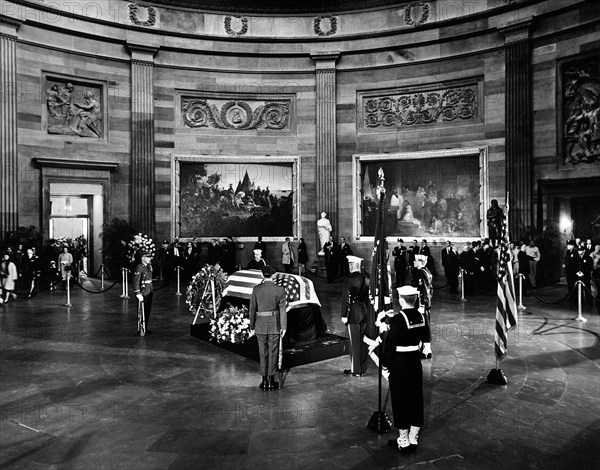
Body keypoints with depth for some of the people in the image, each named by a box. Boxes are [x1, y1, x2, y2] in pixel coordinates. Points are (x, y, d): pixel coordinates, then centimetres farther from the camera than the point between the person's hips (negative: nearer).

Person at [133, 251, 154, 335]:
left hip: (149, 293, 8)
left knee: (148, 311, 13)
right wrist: (138, 294, -23)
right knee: (142, 312, 1)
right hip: (143, 294, -8)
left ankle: (145, 328, 24)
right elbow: (135, 281, -20)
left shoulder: (149, 266, 11)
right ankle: (141, 330, 11)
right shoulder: (139, 268, -15)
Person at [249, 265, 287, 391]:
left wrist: (252, 326, 7)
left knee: (263, 353, 11)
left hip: (260, 324, 1)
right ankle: (271, 381, 14)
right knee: (273, 353, 9)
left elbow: (252, 308, -2)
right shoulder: (280, 290, -7)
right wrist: (284, 327, 1)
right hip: (274, 324, -1)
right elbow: (283, 309, -5)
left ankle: (264, 382, 15)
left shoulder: (256, 289, -5)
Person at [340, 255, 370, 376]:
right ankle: (363, 368, 23)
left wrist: (344, 315, -10)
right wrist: (365, 311, 16)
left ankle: (355, 370, 10)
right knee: (363, 341, 13)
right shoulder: (365, 279, 4)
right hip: (364, 312, 6)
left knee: (354, 342, 2)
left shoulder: (349, 280, -14)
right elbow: (367, 297, 8)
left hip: (353, 313, -6)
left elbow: (346, 298, -15)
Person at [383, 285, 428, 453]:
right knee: (416, 399, 15)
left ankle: (403, 441, 18)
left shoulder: (398, 318, -20)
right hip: (416, 361, 6)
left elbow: (389, 344, -18)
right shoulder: (421, 316, -1)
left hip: (399, 363, -6)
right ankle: (413, 439, 27)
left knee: (400, 401, 7)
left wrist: (386, 364, -9)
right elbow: (424, 339, 10)